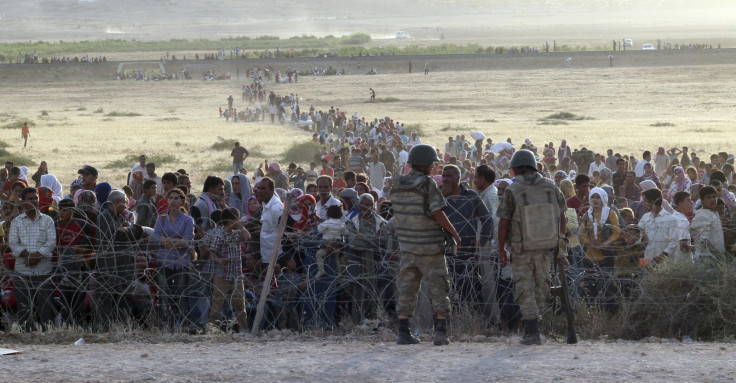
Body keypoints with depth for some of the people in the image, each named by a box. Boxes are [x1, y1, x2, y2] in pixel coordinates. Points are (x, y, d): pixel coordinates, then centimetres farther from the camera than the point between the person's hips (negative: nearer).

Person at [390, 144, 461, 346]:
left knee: (407, 289, 10)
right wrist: (455, 234, -6)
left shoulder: (398, 185, 3)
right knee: (438, 288, 2)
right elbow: (439, 215, -18)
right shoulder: (428, 184, -14)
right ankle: (440, 333, -4)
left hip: (408, 245, 5)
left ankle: (403, 332, 7)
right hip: (430, 246, -5)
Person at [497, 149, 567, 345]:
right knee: (540, 286, 18)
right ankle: (530, 326, 25)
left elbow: (504, 222, -11)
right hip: (546, 248, 3)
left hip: (521, 249, -3)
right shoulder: (551, 187, -1)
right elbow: (561, 217, 4)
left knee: (525, 289, 4)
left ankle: (533, 332, -4)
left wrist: (501, 249, -4)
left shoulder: (511, 192, -11)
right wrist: (561, 243, 14)